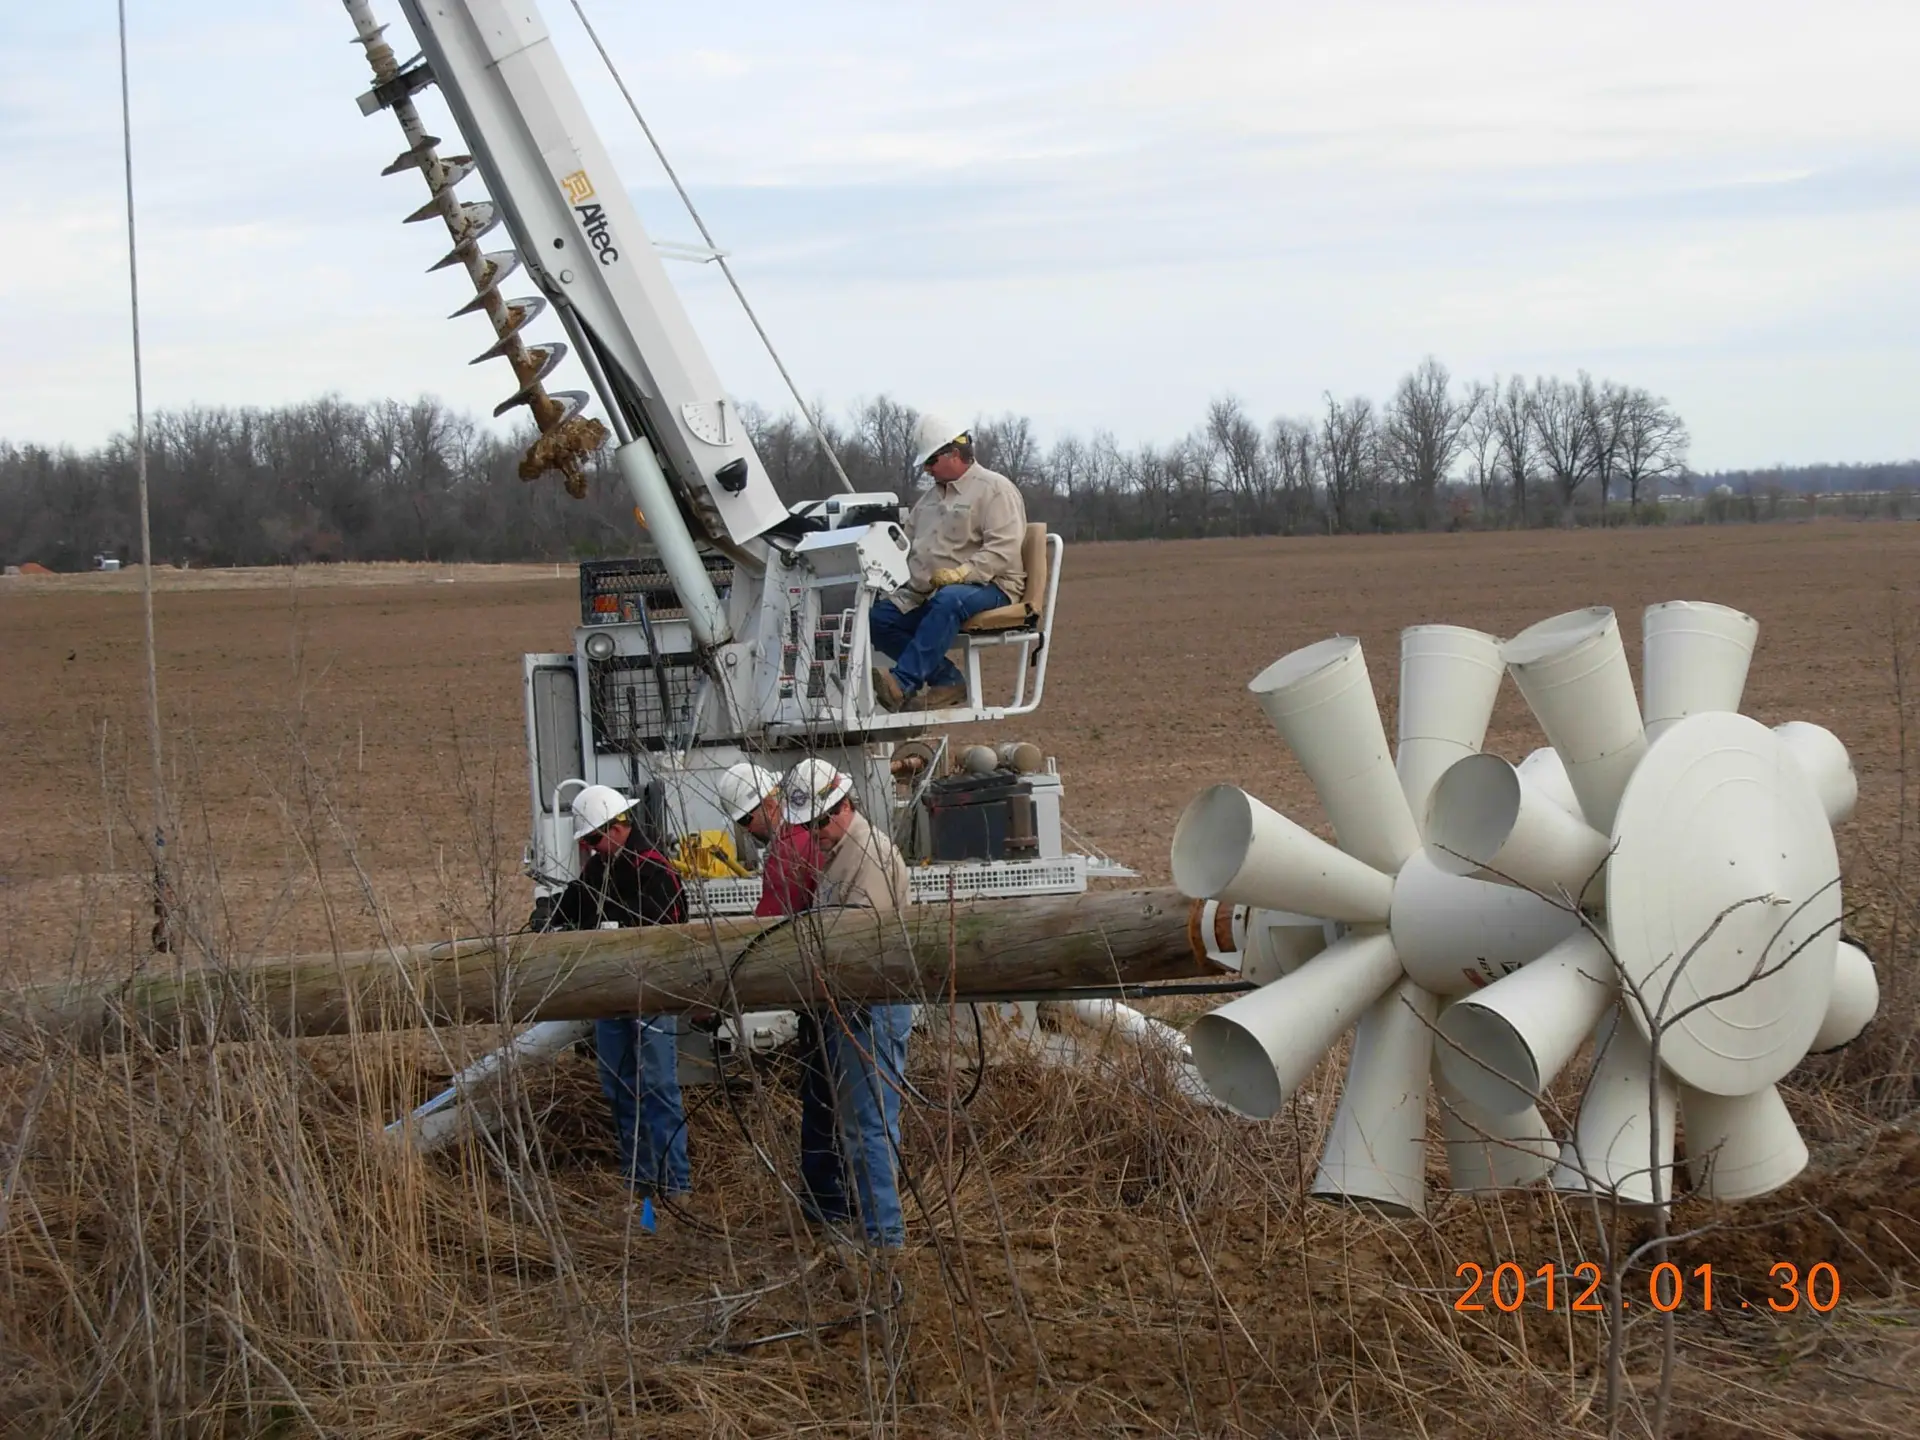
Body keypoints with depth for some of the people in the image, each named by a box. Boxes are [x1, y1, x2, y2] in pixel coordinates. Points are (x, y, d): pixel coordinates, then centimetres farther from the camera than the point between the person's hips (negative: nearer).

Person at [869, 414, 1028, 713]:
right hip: (931, 590, 8)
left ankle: (904, 683, -46)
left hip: (988, 587, -8)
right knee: (877, 618, -11)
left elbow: (1003, 549, -16)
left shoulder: (995, 489, -4)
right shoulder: (932, 495, 22)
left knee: (949, 600, -41)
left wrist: (963, 573, -29)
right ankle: (947, 681, -14)